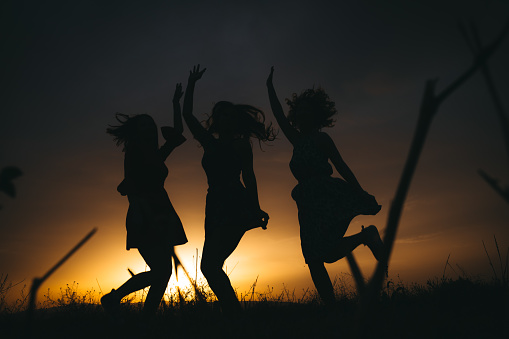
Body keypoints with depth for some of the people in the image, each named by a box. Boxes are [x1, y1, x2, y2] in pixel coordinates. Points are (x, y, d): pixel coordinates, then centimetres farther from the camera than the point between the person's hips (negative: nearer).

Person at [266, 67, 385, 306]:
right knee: (313, 261, 2)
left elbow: (342, 167, -5)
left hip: (327, 198, -7)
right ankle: (331, 306, 7)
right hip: (310, 204, 7)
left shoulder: (321, 138, 1)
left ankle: (366, 235, 1)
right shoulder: (298, 141, 19)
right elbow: (279, 115, 26)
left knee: (327, 253, -20)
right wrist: (270, 87, 33)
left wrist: (362, 195, -10)